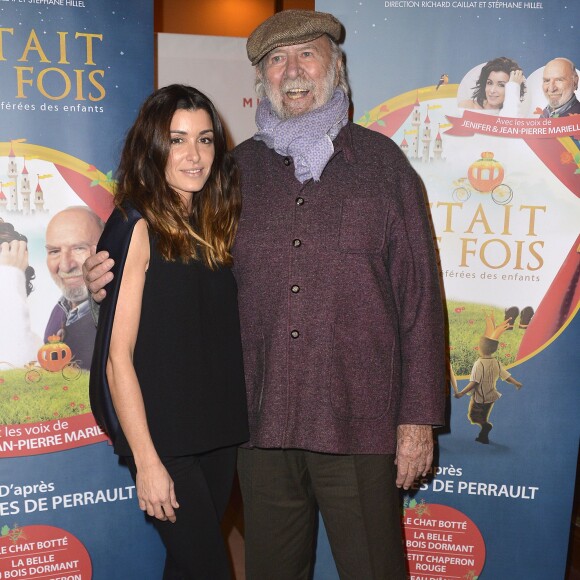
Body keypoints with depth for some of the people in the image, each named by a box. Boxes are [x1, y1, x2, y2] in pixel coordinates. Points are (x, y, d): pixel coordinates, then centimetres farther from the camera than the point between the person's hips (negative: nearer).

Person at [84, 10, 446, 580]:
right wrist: (117, 278, -1)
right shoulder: (236, 168, 9)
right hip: (263, 422, 3)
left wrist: (418, 415, -3)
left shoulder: (379, 160, 3)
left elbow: (419, 293, 0)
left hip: (359, 423, -2)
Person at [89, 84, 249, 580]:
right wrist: (146, 461, -15)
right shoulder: (139, 226, -12)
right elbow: (117, 356, -15)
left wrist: (236, 425, 6)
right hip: (164, 438, -6)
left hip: (219, 433, 6)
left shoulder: (213, 226, 8)